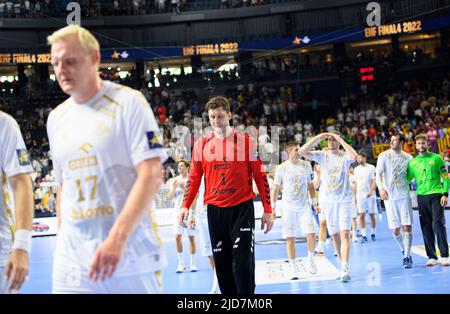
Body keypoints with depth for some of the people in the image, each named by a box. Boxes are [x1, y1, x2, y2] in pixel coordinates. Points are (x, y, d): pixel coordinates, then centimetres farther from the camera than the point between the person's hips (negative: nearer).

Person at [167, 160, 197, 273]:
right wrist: (174, 187, -10)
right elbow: (170, 197, 7)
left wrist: (184, 188, -19)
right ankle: (181, 263, 4)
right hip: (178, 210, 3)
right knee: (177, 237, -4)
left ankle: (192, 263, 9)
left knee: (192, 237, 1)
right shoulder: (175, 180, 10)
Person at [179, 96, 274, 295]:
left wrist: (267, 211, -2)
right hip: (214, 210, 3)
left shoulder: (246, 141, -1)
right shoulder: (201, 144, 7)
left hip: (242, 209, -3)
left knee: (243, 263, -8)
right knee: (221, 263, 8)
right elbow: (194, 178, 12)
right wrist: (186, 206, 1)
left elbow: (260, 177, 1)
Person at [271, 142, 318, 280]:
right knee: (290, 238, 0)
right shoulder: (281, 168, -2)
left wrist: (314, 202, 10)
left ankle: (310, 259, 16)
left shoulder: (306, 165, 5)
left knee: (311, 234, -9)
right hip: (288, 207, -1)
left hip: (304, 206, 1)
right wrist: (273, 207, -1)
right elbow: (276, 188, 2)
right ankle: (293, 267, 10)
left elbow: (310, 185, 13)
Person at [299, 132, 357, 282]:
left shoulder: (345, 156, 0)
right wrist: (318, 138, -10)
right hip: (327, 201, 3)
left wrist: (340, 139, -16)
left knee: (345, 233, -13)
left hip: (344, 200, -3)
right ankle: (343, 265, 23)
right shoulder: (322, 155, 4)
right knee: (334, 234, 9)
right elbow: (302, 152, -8)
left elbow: (354, 156, -24)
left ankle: (345, 269, -18)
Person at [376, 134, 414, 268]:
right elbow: (378, 173, -4)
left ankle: (407, 256, 2)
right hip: (389, 197, -1)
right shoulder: (384, 156, 2)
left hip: (404, 195, 1)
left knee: (407, 227, -6)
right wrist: (381, 188, -19)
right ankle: (404, 250, 26)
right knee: (395, 230, 0)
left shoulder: (408, 157, 7)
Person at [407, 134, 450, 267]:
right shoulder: (412, 162, 9)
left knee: (438, 224, -10)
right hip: (421, 196, 3)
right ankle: (432, 257, 8)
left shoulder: (436, 158, 2)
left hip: (436, 195, -3)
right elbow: (407, 179, 15)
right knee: (426, 227, 2)